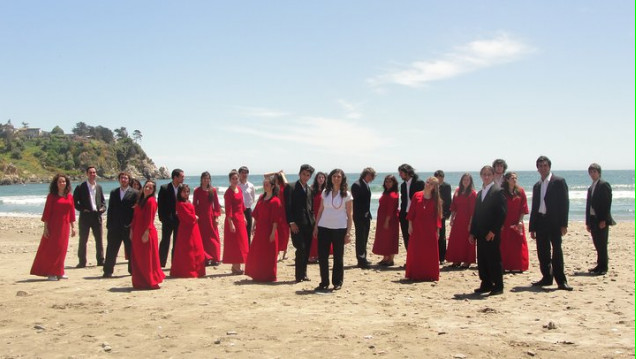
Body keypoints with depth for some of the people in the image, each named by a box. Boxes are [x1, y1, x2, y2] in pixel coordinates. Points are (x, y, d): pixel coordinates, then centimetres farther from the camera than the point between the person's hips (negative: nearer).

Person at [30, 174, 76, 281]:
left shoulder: (70, 196, 8)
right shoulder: (51, 196, -3)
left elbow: (72, 212, 10)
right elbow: (47, 212, -6)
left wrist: (73, 227, 8)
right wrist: (45, 227, -10)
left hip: (65, 226, 4)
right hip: (53, 226, -4)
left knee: (62, 249, 8)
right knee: (51, 248, -1)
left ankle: (58, 272, 17)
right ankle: (50, 273, 5)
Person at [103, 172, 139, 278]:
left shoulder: (134, 193, 0)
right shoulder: (113, 193, 12)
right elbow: (110, 209, 10)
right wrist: (109, 224, 4)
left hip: (129, 227, -3)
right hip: (115, 226, 3)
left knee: (131, 249, 6)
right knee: (111, 250, 4)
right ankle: (108, 271, 9)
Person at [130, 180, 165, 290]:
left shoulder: (151, 201, -10)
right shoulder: (141, 200, 15)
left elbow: (149, 218, -17)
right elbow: (135, 216, 16)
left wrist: (146, 233, -22)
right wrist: (132, 230, 11)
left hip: (146, 233, -8)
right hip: (137, 232, 8)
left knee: (147, 258, -3)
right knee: (137, 258, 11)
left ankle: (150, 282, 6)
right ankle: (140, 282, 20)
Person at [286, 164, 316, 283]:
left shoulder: (309, 189, 16)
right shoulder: (292, 188, -3)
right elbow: (288, 206, -8)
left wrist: (313, 222, 9)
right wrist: (291, 222, -15)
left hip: (308, 224, 6)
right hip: (297, 224, -6)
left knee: (306, 250, 7)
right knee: (301, 249, -9)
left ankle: (303, 274, 18)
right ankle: (299, 276, -1)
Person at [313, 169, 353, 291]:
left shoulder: (346, 194, -1)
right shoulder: (325, 192, 8)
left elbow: (350, 214, -2)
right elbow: (320, 210, 12)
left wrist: (348, 232, -7)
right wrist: (316, 226, 6)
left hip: (339, 228, -3)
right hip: (324, 227, 3)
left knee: (338, 257, 4)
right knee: (322, 256, 1)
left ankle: (337, 282, 16)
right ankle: (324, 282, 12)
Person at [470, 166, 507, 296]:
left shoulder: (498, 191, -6)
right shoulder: (480, 193, 17)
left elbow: (502, 213, -13)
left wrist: (493, 231, -17)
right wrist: (472, 232, 10)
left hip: (492, 233, -7)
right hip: (480, 233, 7)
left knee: (494, 259, -3)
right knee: (482, 260, 9)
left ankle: (498, 286, 5)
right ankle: (486, 284, 18)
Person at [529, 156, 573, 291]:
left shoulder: (559, 181, -2)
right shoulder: (537, 186, 16)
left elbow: (564, 203, -7)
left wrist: (563, 224, -13)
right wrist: (532, 228, 12)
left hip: (554, 222, -6)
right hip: (540, 221, 6)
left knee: (557, 250, -7)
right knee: (542, 252, 7)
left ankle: (561, 280, -3)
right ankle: (547, 277, 16)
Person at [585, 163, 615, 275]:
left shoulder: (604, 185, -7)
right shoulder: (591, 188, 17)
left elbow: (607, 203, -13)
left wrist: (603, 220, -18)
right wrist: (588, 222, 13)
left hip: (602, 220, -7)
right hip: (593, 219, 7)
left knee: (602, 244, -5)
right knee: (597, 244, 9)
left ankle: (603, 268, 0)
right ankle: (600, 265, 15)